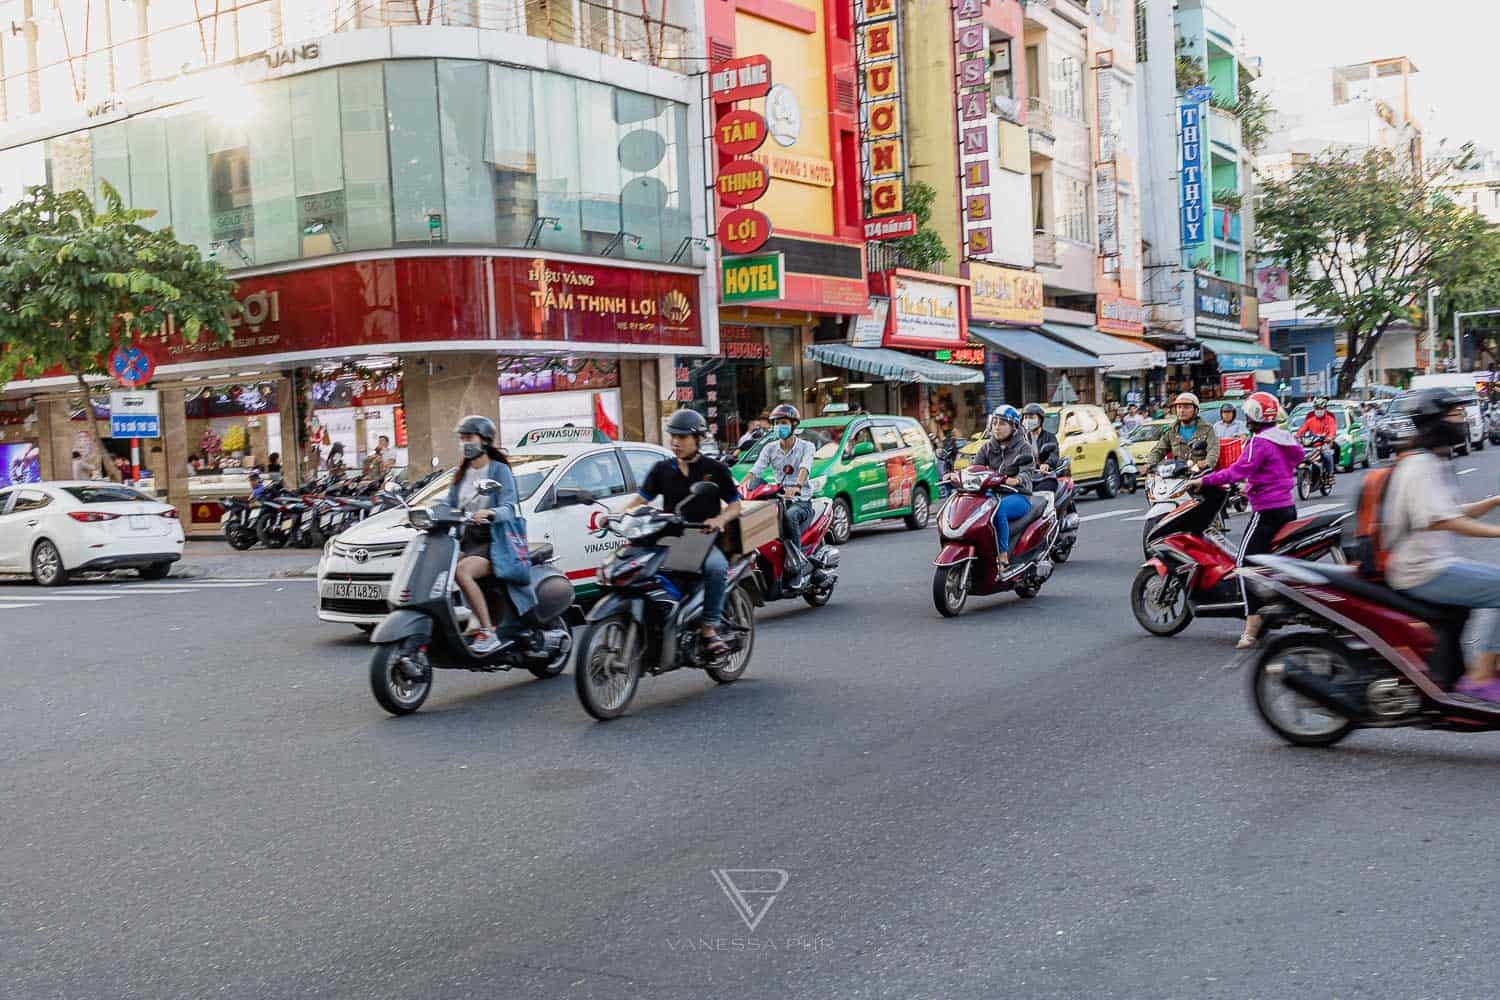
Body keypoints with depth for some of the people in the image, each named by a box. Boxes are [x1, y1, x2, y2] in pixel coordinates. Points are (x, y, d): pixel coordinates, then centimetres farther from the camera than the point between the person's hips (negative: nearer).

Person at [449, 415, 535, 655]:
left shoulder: (499, 469, -1)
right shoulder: (460, 473, 20)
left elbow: (509, 508, -14)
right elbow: (449, 505, 13)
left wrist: (490, 513, -35)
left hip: (494, 542, -6)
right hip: (467, 541, 6)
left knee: (462, 571, -32)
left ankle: (488, 632, -29)